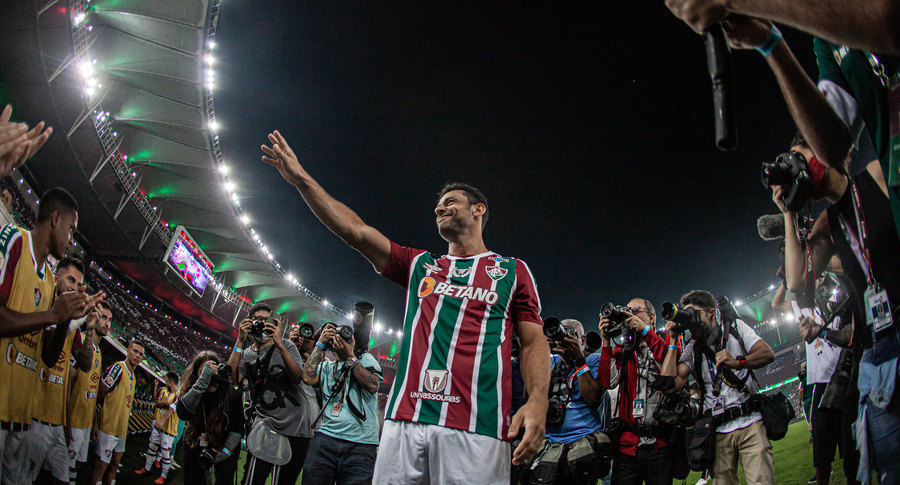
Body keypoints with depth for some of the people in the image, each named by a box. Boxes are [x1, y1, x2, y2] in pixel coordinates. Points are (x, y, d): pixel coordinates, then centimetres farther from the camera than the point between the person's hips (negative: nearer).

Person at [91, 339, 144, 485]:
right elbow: (98, 396, -15)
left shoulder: (132, 376, 15)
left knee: (114, 465, 15)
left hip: (121, 429, 9)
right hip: (108, 428, -9)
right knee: (101, 467, -3)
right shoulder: (117, 368, -13)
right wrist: (95, 425, -19)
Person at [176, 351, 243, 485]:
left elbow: (237, 428, -10)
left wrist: (226, 452, -18)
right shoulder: (191, 391, -15)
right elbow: (182, 413, -37)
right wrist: (203, 381, -44)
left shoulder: (232, 394, -19)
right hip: (195, 446, 2)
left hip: (225, 444, -2)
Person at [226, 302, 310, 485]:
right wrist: (240, 342, -12)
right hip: (265, 423, 0)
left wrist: (279, 344, -21)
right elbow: (232, 379, -8)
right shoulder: (246, 354, 12)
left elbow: (298, 377, -11)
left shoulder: (286, 345, 6)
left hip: (296, 427, 0)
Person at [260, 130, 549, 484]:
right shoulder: (419, 265, 21)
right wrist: (301, 179, 10)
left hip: (475, 427, -3)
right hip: (406, 419, 3)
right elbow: (355, 231, 15)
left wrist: (537, 401, -10)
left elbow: (533, 341, 7)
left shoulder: (512, 270, 14)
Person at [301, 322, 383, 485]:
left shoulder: (365, 359, 13)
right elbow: (308, 378, -2)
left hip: (361, 443, -2)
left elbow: (373, 385, -5)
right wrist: (320, 344, 7)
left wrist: (350, 356, -3)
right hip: (326, 438, 2)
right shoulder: (326, 367, 20)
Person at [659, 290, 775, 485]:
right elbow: (670, 384, -4)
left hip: (750, 423, -1)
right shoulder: (692, 350, 10)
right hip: (719, 432, 2)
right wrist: (673, 342, -1)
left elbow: (768, 354, -2)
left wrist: (738, 362, -21)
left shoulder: (735, 328, 10)